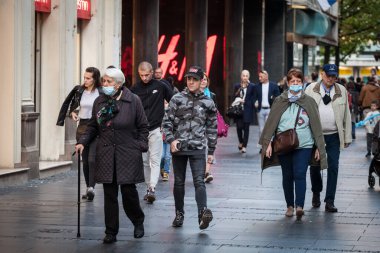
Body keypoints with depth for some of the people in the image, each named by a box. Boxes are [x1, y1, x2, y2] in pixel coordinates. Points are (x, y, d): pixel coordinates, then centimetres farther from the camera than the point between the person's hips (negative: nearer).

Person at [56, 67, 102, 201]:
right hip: (82, 126, 5)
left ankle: (91, 187, -21)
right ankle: (88, 188, 18)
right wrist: (72, 113, 4)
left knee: (92, 159, -17)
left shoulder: (102, 93, -7)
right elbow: (71, 105, 21)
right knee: (85, 160, 9)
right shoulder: (79, 90, 6)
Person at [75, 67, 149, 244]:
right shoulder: (99, 102, 7)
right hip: (106, 155, 3)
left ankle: (138, 222, 25)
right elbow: (93, 127, 14)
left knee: (128, 190, -3)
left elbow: (143, 126, 3)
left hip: (128, 154, -3)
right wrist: (82, 142, 1)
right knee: (109, 194, 4)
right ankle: (111, 232, 11)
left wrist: (141, 146, -6)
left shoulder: (133, 101, -3)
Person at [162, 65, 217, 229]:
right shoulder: (177, 99, 2)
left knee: (199, 181, -14)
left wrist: (211, 151, 10)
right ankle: (179, 214, 22)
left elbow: (212, 128, 10)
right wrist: (171, 140, -12)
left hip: (198, 148, -1)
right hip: (178, 148, 1)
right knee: (179, 182, 10)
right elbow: (167, 122, 2)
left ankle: (203, 213, -26)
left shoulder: (208, 103, 4)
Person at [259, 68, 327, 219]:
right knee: (287, 177, 8)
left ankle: (299, 206, -19)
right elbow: (271, 123, 5)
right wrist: (268, 143, -1)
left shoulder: (309, 102, 4)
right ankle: (290, 206, 19)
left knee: (300, 175, -14)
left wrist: (318, 147, 4)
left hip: (304, 146, -2)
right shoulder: (280, 102, 5)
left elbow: (316, 126, 6)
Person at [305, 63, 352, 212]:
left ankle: (329, 201, 1)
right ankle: (316, 193, 33)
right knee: (314, 166, 10)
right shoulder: (311, 89, 1)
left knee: (333, 168, -4)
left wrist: (347, 137, 5)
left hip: (334, 135, 0)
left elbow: (346, 115, 7)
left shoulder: (342, 91, 5)